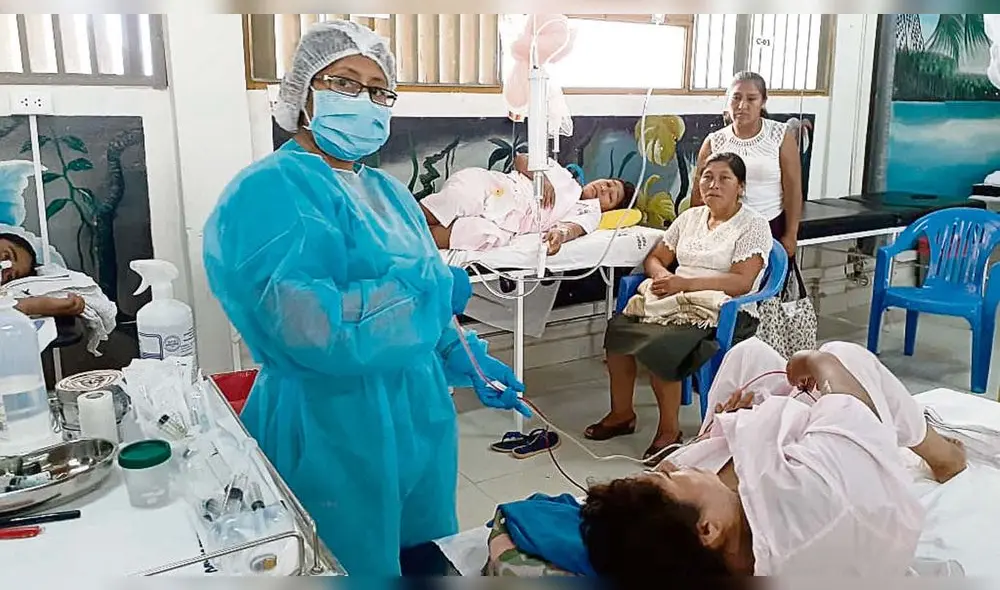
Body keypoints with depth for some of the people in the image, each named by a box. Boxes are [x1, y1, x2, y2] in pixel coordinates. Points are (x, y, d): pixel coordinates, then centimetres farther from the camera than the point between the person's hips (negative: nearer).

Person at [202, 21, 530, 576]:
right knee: (353, 565, 11)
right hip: (332, 433, -7)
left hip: (417, 419, 8)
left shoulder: (389, 192, 10)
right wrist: (435, 292, -21)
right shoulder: (270, 192, -16)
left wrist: (469, 362, 3)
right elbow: (307, 323, -30)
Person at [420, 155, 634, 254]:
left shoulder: (590, 212, 21)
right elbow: (521, 159, 19)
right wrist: (541, 178, -1)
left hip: (504, 221, -2)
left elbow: (573, 227, -3)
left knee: (489, 236, -36)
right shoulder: (564, 173, 29)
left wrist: (560, 234, -27)